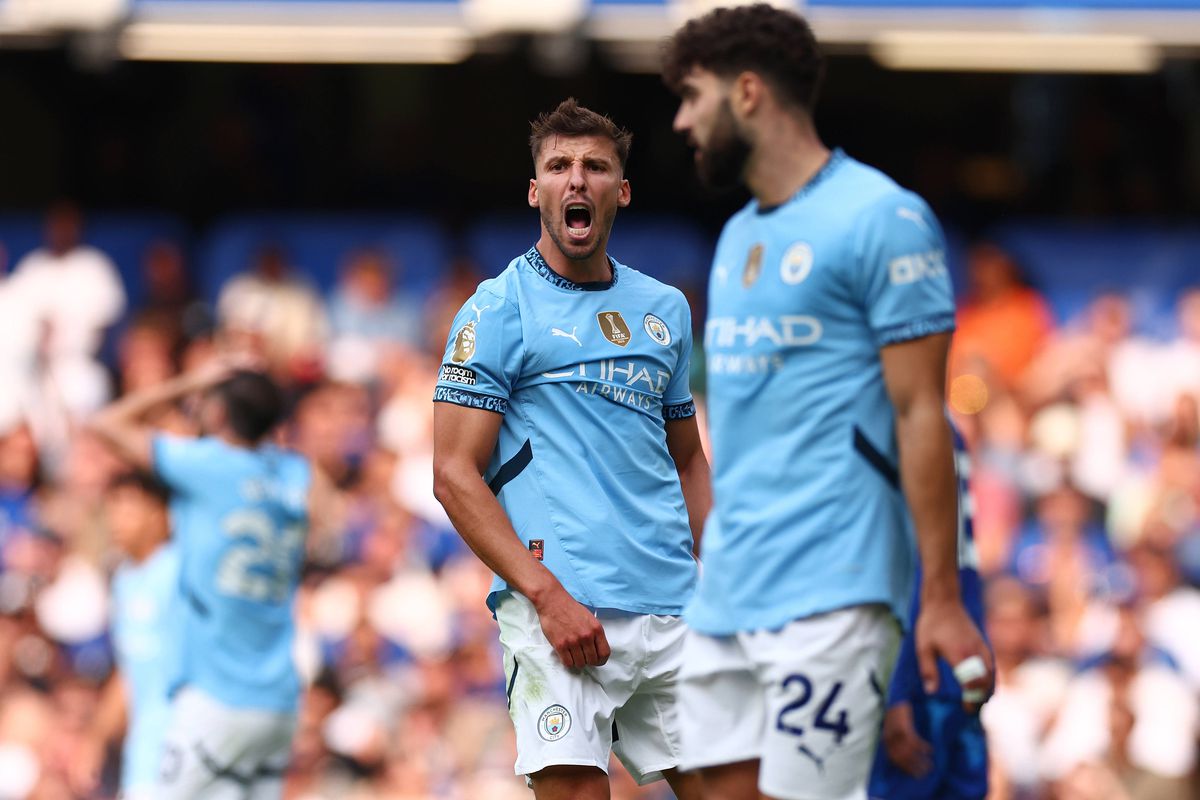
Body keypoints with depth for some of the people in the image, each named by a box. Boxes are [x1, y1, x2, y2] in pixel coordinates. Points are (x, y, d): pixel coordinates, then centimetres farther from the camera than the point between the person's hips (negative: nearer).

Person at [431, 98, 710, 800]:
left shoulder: (666, 309, 18)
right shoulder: (499, 311, 2)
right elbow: (455, 476, -5)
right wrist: (547, 595, -15)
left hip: (674, 610, 5)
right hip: (561, 609, -5)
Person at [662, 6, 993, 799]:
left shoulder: (881, 219, -7)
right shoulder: (739, 236, 18)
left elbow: (920, 415, -11)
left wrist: (942, 598, -15)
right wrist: (711, 568, 18)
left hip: (829, 593, -8)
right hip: (725, 598, 8)